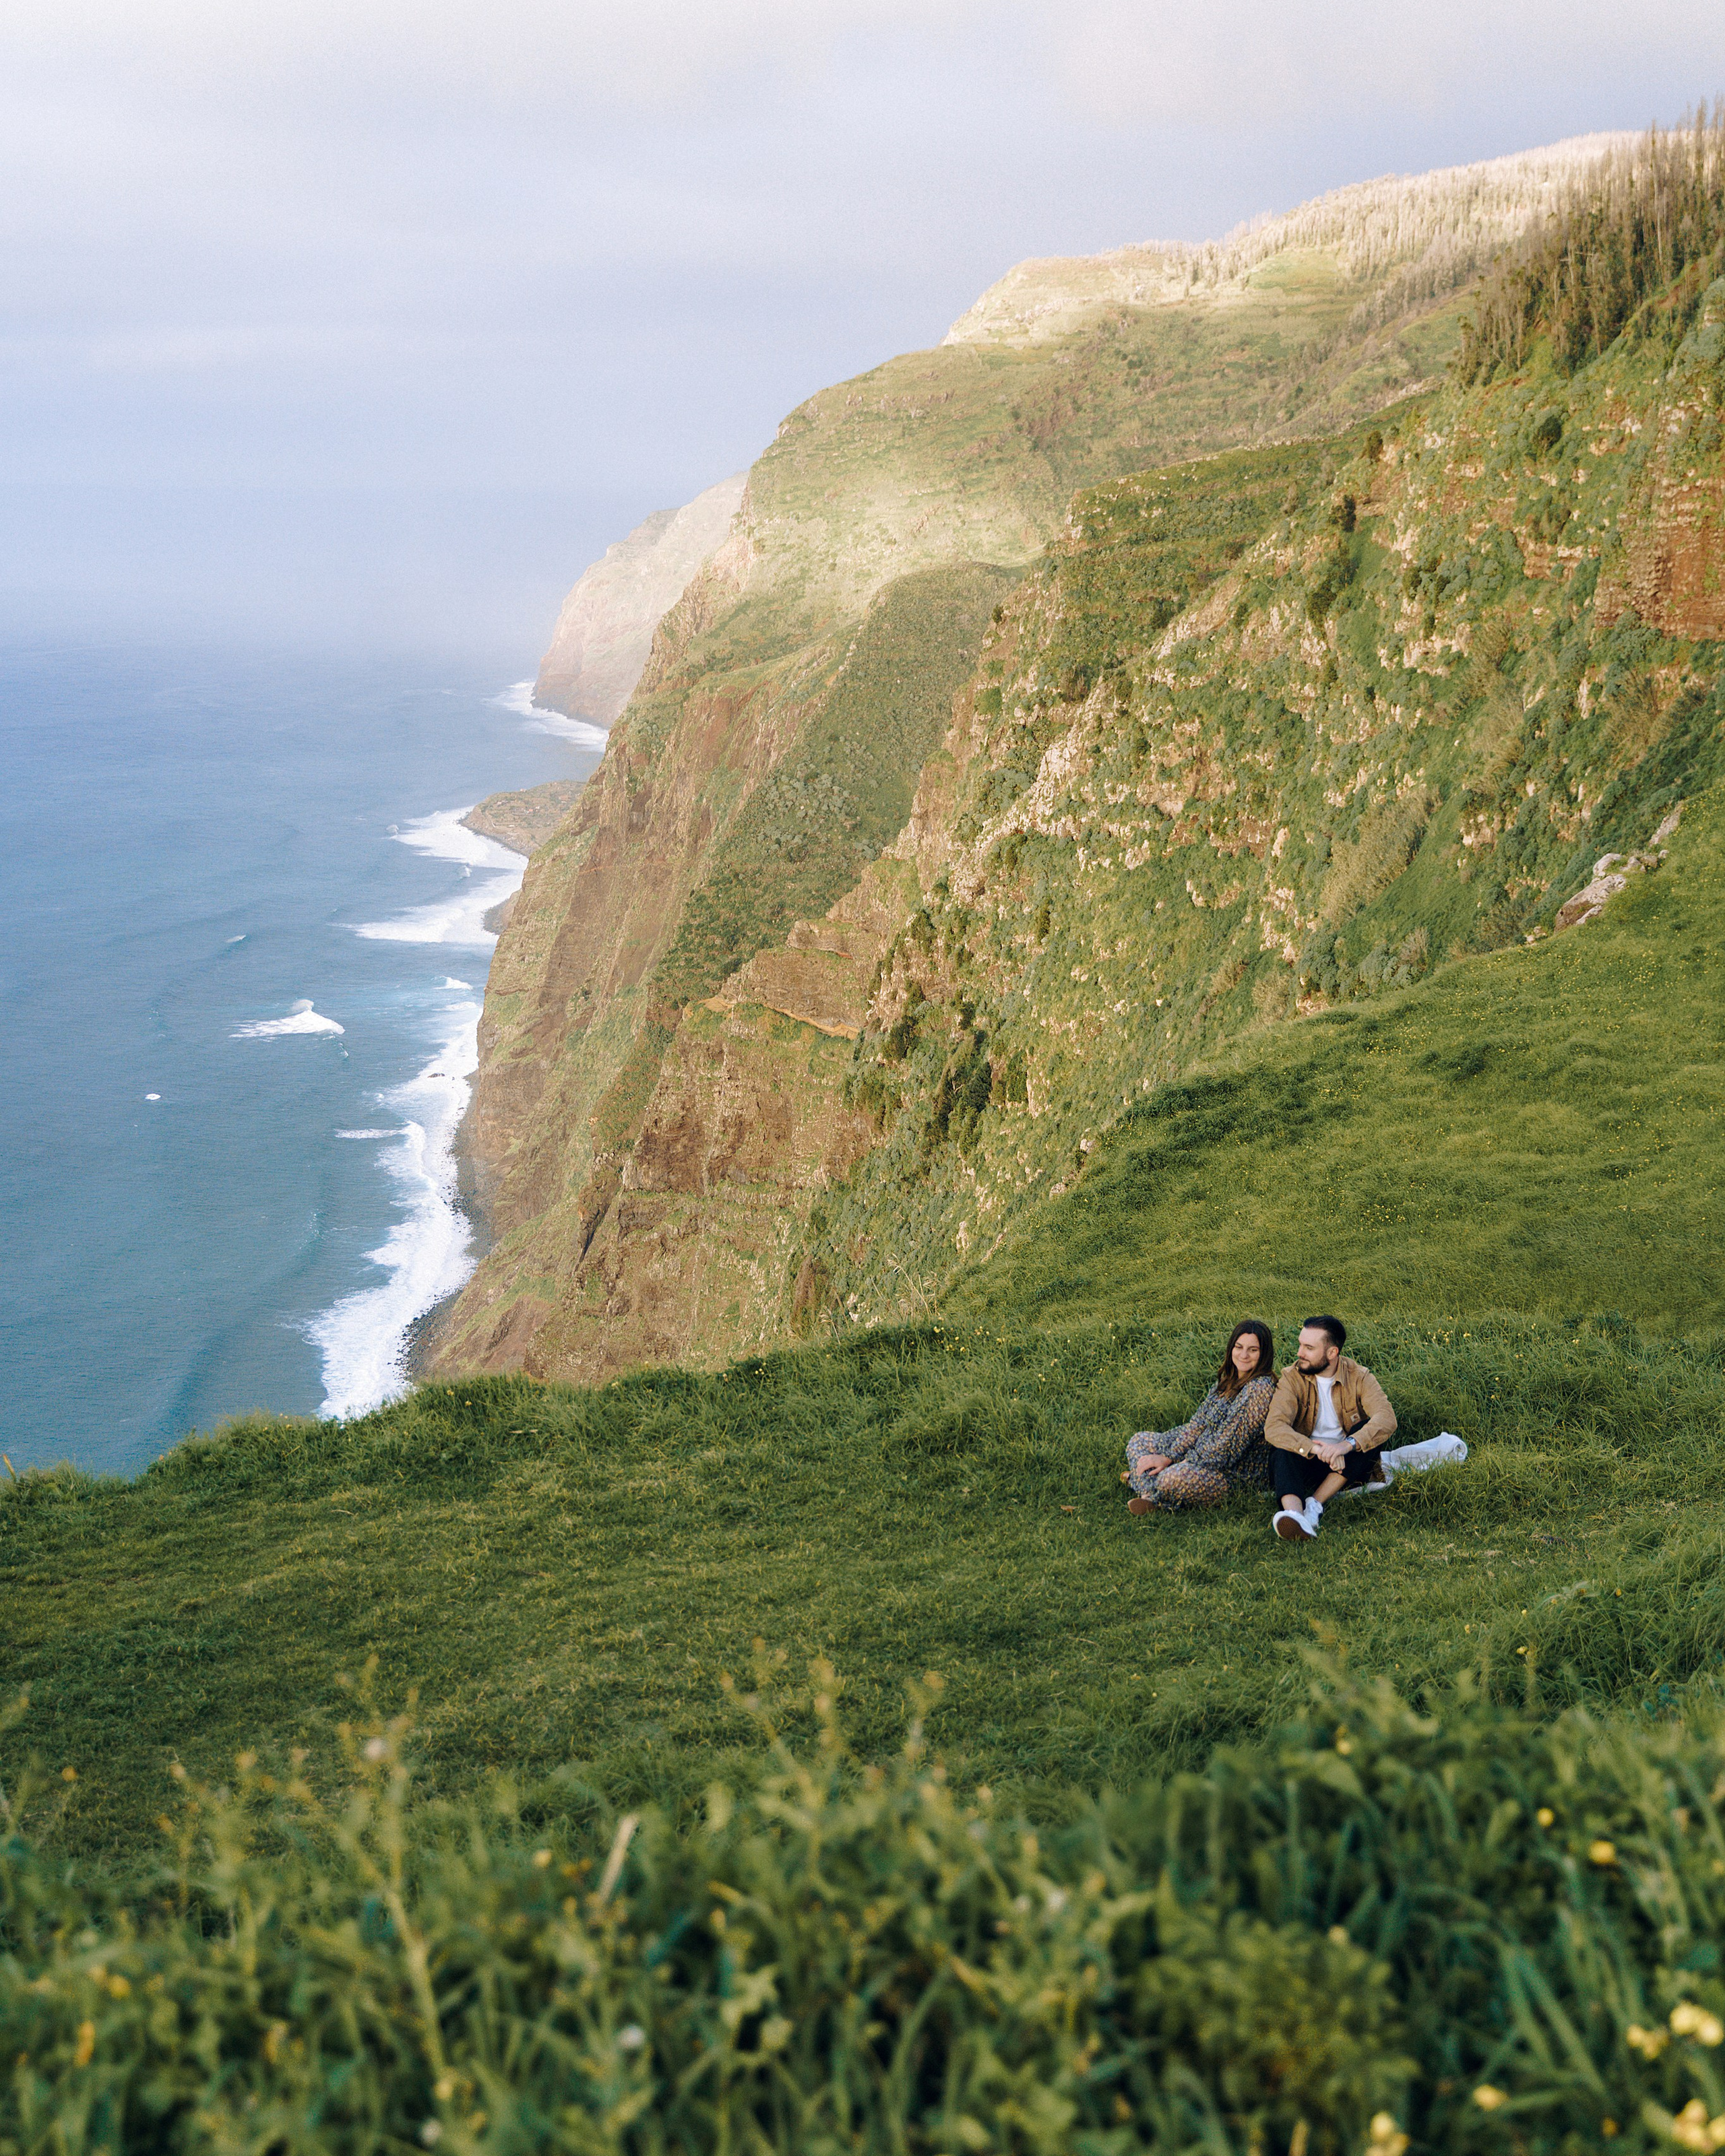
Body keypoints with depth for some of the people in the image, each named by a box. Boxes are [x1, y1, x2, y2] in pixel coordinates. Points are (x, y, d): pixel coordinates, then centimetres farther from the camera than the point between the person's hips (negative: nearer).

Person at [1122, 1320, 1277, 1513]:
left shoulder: (1260, 1389, -18)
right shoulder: (1226, 1381, 10)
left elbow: (1229, 1446, -21)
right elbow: (1198, 1424, 9)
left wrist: (1170, 1461, -17)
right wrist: (1170, 1456, -7)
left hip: (1237, 1476, -10)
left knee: (1174, 1478, -38)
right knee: (1139, 1441, 11)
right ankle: (1152, 1496, -15)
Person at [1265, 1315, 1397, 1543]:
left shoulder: (1358, 1377, -6)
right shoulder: (1293, 1377, -6)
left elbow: (1387, 1418, -23)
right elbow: (1274, 1426, -22)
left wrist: (1348, 1444, -40)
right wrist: (1317, 1449, -38)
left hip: (1347, 1465, 1)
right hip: (1307, 1464, -1)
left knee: (1367, 1430, -25)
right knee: (1283, 1449, -31)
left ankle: (1315, 1504, -30)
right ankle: (1293, 1513, -59)